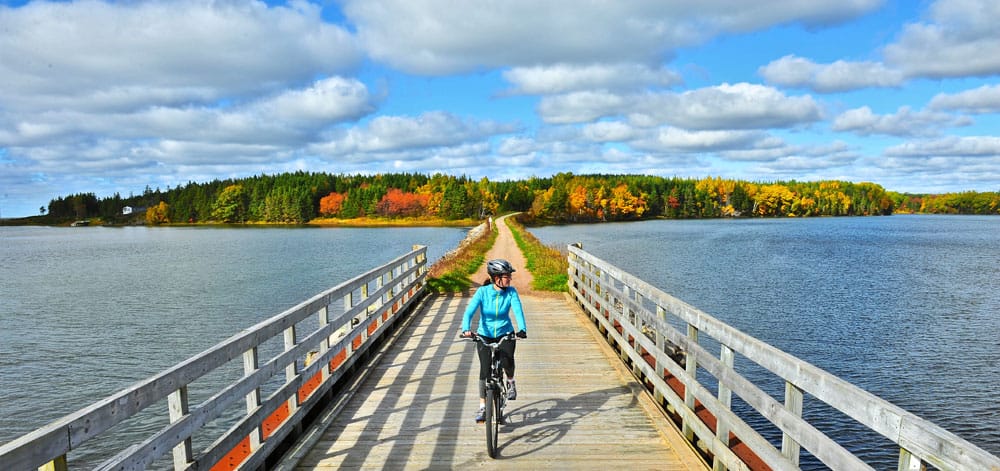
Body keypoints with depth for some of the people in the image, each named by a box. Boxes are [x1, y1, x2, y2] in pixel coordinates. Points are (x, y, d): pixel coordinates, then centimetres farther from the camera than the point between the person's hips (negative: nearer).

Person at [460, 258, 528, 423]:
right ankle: (482, 408, 8)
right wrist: (466, 329, -43)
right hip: (484, 335, 0)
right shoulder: (483, 291, -17)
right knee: (485, 370, -7)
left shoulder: (511, 292, -12)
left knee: (507, 360, -25)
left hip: (505, 333, 0)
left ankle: (510, 382, 10)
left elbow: (518, 310, -24)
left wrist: (522, 329, -42)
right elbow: (469, 311, -25)